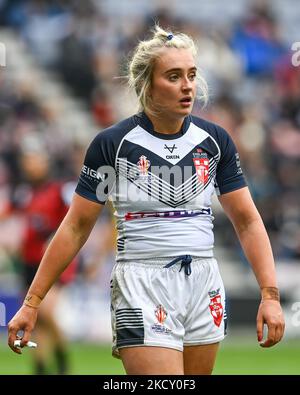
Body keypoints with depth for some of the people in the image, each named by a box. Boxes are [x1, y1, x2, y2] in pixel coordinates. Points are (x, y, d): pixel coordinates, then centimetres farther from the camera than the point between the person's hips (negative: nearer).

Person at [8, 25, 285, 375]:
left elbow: (247, 221, 6)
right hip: (142, 291, -4)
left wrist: (270, 294, -5)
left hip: (203, 288, 4)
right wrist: (32, 303, -3)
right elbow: (75, 228, -1)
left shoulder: (215, 140, 4)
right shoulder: (112, 143, -5)